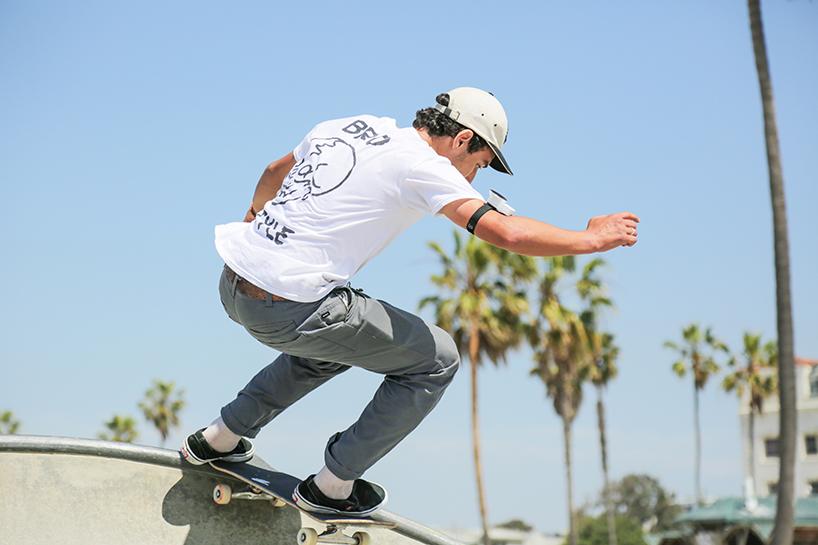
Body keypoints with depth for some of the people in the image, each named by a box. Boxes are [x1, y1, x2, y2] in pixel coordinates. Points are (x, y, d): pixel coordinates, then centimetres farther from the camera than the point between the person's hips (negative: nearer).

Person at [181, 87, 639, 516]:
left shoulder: (346, 127, 15)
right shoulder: (422, 164, -8)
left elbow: (274, 173, 34)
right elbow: (507, 233, -17)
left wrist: (256, 214, 56)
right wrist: (593, 239, -2)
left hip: (232, 286, 9)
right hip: (288, 310, -9)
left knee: (339, 335, 35)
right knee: (437, 360, 6)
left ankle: (221, 438, 34)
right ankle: (333, 485, 12)